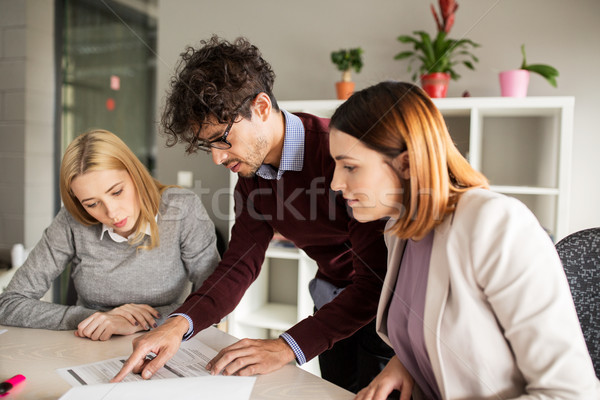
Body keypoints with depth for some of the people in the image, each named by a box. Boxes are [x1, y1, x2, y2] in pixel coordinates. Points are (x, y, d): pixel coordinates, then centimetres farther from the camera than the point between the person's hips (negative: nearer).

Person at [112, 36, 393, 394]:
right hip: (332, 309, 6)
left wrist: (287, 347, -33)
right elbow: (240, 263, -4)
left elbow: (375, 281, -29)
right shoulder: (252, 170, -3)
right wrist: (180, 324, -20)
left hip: (381, 308, -6)